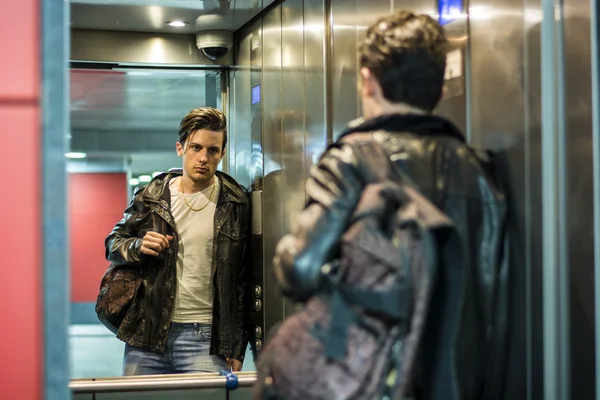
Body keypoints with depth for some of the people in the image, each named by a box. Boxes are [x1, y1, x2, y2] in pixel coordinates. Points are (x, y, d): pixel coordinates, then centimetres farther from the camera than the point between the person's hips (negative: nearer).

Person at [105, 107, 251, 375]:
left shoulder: (236, 204, 2)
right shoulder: (150, 197, 7)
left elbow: (246, 281, 3)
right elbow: (113, 244, 17)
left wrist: (237, 348, -1)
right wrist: (137, 247, -7)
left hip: (205, 336, -2)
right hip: (147, 333, 2)